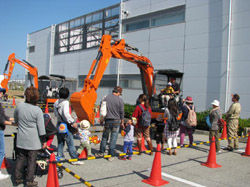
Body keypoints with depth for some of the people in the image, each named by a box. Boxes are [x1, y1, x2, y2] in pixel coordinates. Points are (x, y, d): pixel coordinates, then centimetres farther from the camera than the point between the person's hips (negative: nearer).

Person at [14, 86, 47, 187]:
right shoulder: (37, 110, -16)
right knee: (31, 160, 7)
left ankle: (18, 178, 26)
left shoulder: (19, 106, -4)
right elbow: (41, 128, -12)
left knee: (20, 158, 16)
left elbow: (15, 120, 15)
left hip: (21, 139, 4)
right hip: (33, 140, -4)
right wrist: (43, 141, -2)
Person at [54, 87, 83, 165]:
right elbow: (66, 113, -29)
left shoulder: (56, 103, 7)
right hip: (66, 126, -7)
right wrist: (73, 122, -25)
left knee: (60, 142, 16)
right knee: (70, 143, 0)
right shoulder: (65, 102, -17)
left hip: (59, 125, 7)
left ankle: (59, 157, 22)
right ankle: (75, 159, 7)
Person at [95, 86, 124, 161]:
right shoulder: (120, 100, -8)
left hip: (107, 120, 2)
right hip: (116, 121, -2)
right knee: (113, 138, 5)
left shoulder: (106, 98, 0)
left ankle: (101, 152, 23)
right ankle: (111, 155, 10)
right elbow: (121, 112, -3)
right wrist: (122, 122, 9)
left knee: (104, 137, 16)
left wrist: (102, 118, 17)